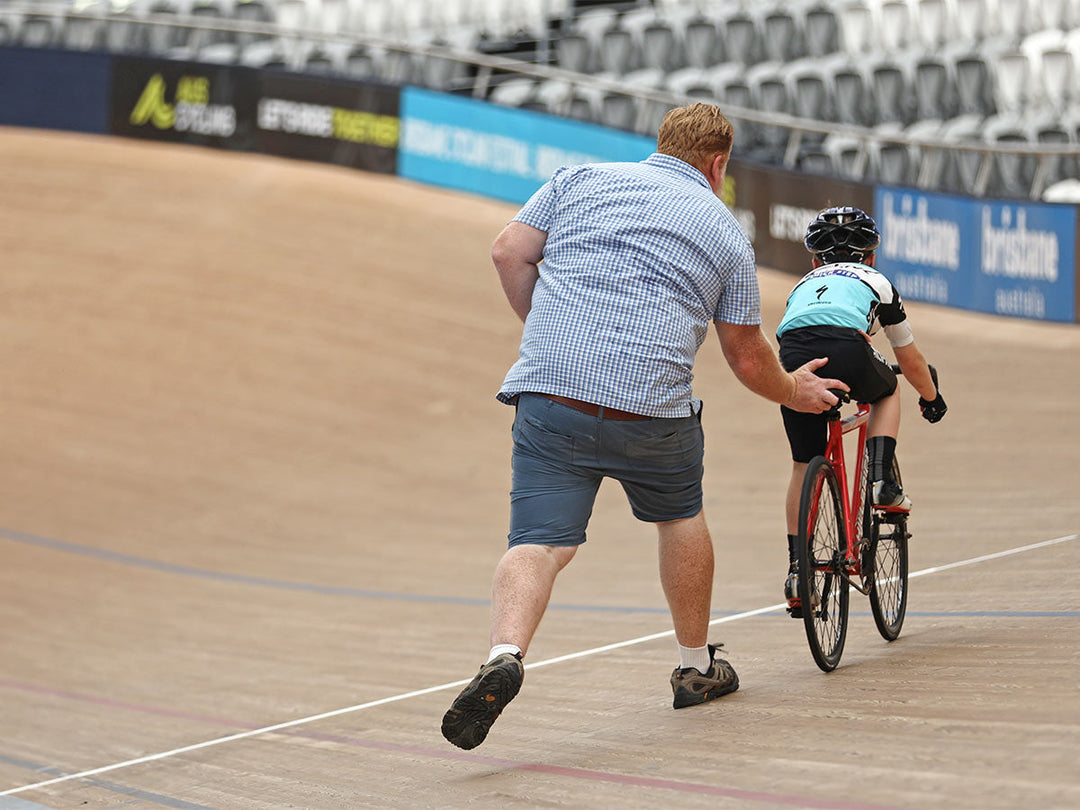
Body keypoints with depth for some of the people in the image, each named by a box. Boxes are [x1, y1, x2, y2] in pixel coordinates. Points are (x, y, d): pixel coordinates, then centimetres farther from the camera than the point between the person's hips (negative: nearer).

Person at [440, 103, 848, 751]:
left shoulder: (581, 179, 17)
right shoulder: (727, 231, 14)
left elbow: (509, 252, 10)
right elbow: (748, 359, 18)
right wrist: (794, 391, 38)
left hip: (549, 389, 1)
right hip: (652, 401, 0)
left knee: (540, 543, -4)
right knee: (681, 516, 26)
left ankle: (506, 656, -31)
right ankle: (697, 667, 38)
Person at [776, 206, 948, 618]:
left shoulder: (803, 285, 40)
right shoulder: (876, 282, 34)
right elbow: (910, 359, 42)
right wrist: (931, 397, 60)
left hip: (793, 355, 2)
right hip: (845, 349, -2)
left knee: (803, 466, 17)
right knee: (887, 392, 33)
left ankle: (796, 569, 14)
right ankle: (882, 480, 14)